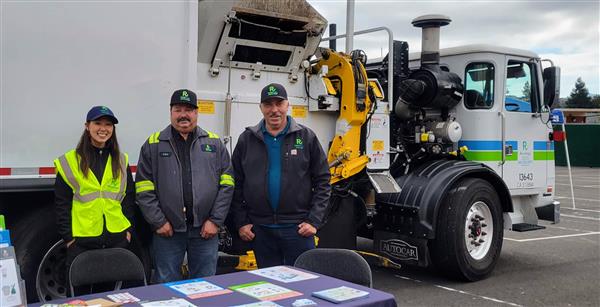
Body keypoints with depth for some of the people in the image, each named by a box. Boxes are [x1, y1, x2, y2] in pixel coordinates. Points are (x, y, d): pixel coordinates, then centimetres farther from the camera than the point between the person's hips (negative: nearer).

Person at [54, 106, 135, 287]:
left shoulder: (121, 160, 9)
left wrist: (128, 229, 4)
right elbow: (62, 203, 0)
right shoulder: (70, 161, 0)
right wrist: (68, 236, -5)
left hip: (117, 238, 3)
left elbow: (129, 197, 11)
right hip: (82, 241, -2)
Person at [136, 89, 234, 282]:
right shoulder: (153, 144, 5)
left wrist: (215, 220, -4)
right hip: (167, 230, -1)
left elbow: (226, 183, 3)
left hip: (206, 230, 1)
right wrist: (158, 221, -6)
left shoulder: (214, 143, 8)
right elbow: (144, 188, 0)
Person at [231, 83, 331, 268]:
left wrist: (314, 221, -6)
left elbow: (322, 181, 1)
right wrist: (241, 222, 2)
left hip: (297, 228, -2)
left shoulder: (306, 137, 1)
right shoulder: (247, 140, 5)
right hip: (260, 229, 2)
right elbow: (236, 184, 8)